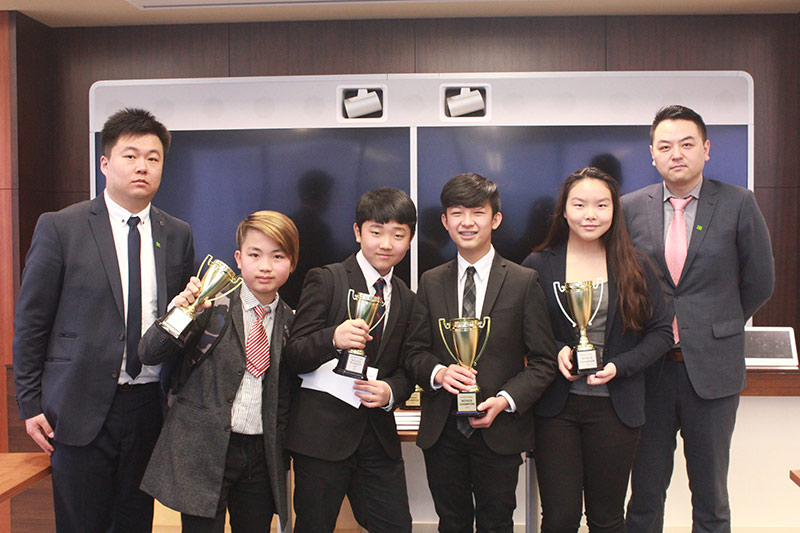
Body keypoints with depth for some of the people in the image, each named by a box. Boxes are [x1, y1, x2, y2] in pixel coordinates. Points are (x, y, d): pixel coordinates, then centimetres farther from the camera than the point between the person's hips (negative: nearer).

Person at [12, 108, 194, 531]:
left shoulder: (178, 235, 7)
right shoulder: (59, 227, -3)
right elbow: (30, 321, -1)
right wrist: (30, 403, -2)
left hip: (149, 404, 3)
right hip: (81, 408, -3)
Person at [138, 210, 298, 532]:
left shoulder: (290, 323, 5)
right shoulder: (211, 308, -5)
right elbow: (148, 355, -8)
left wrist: (281, 454, 9)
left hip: (261, 455, 3)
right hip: (204, 452, -3)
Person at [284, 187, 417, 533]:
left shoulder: (406, 299, 13)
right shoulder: (326, 280, -4)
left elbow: (405, 368, 15)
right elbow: (293, 356, -8)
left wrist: (391, 392, -7)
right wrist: (333, 338, -28)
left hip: (379, 436, 5)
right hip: (322, 433, -4)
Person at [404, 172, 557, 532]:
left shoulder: (524, 282, -3)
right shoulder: (431, 282, 6)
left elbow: (543, 361, -3)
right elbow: (415, 352, 7)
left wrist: (506, 399, -17)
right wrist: (438, 373, -14)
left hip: (500, 431, -2)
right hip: (441, 431, 2)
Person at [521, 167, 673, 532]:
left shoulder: (634, 267, 3)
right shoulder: (538, 266, 0)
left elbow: (661, 331, 4)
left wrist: (620, 366, -11)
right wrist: (556, 351, -14)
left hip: (615, 406, 1)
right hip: (555, 406, -1)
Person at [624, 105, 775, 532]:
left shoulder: (737, 205, -2)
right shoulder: (630, 208, 1)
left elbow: (759, 282, 5)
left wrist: (718, 327, 8)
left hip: (712, 368, -1)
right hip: (648, 368, 1)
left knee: (711, 496, 13)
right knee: (645, 490, 12)